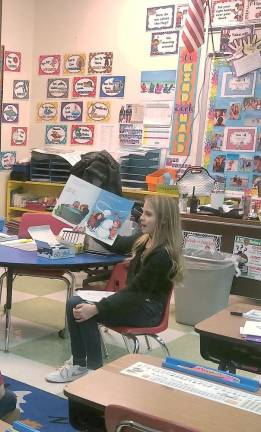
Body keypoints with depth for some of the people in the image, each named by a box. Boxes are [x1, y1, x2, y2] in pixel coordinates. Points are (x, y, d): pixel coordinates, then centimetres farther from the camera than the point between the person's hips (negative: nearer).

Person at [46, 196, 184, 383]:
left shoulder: (162, 254, -22)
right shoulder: (144, 239, 3)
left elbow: (136, 292, -23)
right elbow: (118, 245, 24)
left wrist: (95, 308, -27)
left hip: (147, 310, -8)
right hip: (133, 298, 8)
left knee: (85, 312, -22)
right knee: (75, 303, -10)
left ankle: (94, 369, -5)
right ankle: (79, 364, -2)